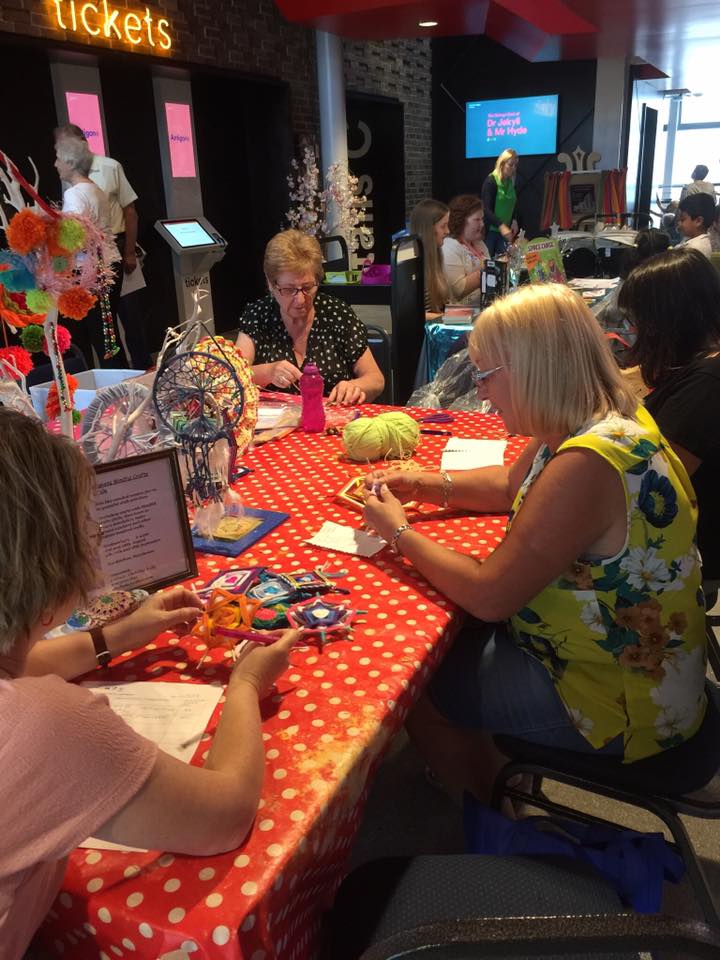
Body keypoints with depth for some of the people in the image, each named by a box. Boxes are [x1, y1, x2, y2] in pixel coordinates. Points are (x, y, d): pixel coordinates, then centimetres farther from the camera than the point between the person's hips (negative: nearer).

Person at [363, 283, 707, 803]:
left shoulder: (586, 464, -33)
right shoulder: (606, 421, -2)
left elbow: (488, 595, -26)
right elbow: (514, 482, 16)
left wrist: (399, 531, -13)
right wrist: (427, 484, 1)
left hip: (619, 699, -9)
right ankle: (495, 779, 37)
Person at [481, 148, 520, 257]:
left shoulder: (511, 182, 8)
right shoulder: (491, 181, -13)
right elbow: (486, 209, -21)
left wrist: (514, 221, -1)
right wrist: (501, 226, -31)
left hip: (504, 230, 7)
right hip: (490, 229, -7)